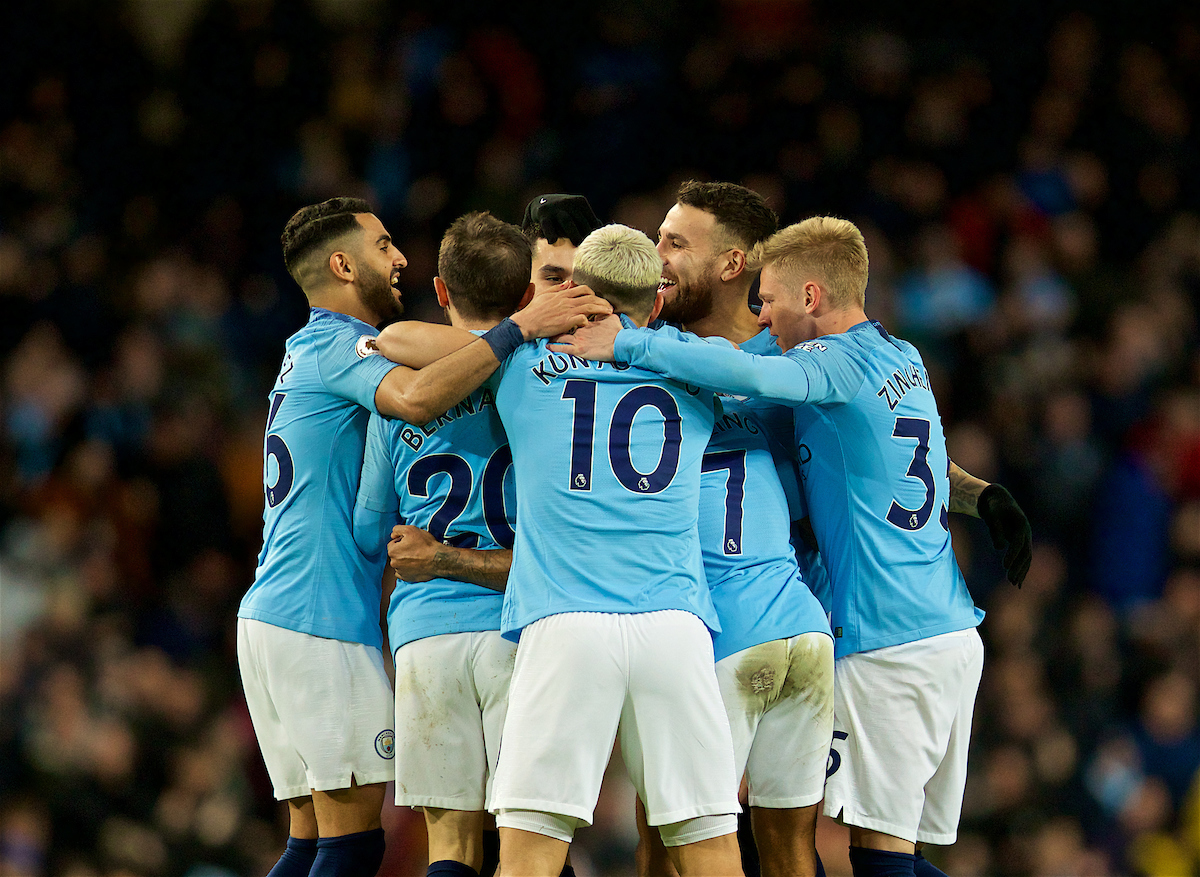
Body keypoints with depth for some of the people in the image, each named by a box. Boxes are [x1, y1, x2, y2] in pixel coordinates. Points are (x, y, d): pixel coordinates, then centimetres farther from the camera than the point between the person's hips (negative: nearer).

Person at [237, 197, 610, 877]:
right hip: (321, 618, -10)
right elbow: (417, 399, -30)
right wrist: (520, 330, -30)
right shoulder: (342, 345, -8)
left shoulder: (308, 351, 23)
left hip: (268, 613, 10)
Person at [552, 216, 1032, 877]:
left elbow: (757, 377, -29)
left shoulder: (840, 363, -9)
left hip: (888, 643, -9)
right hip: (953, 631, 9)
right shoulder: (904, 360, 18)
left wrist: (629, 345, -23)